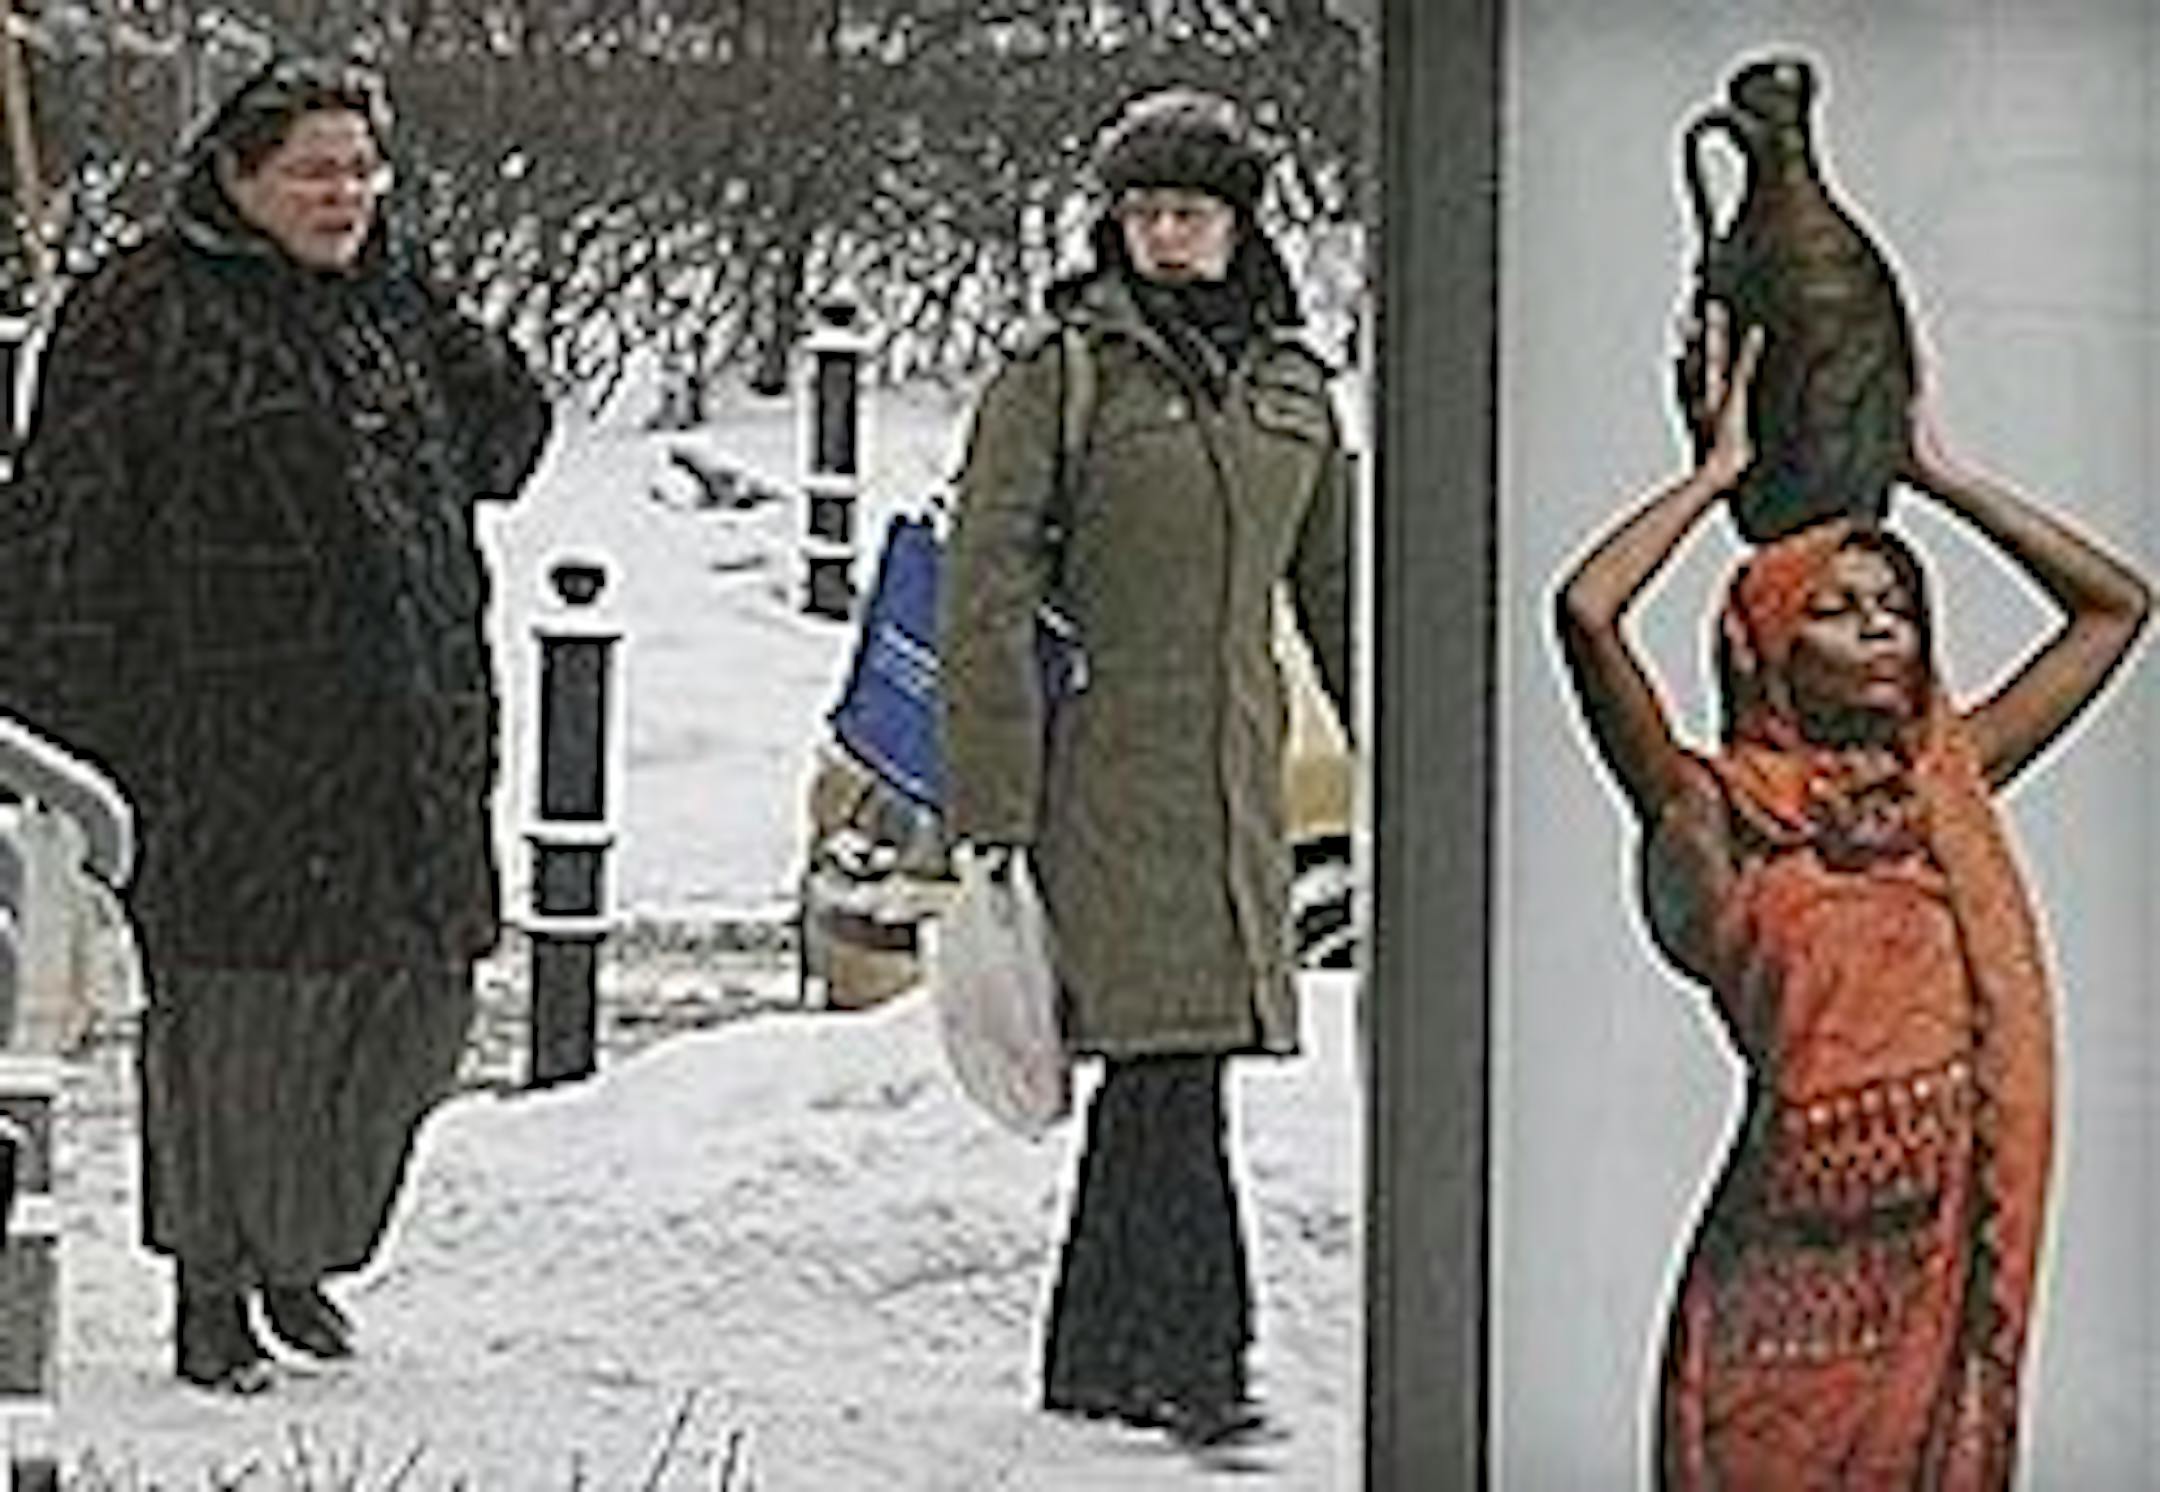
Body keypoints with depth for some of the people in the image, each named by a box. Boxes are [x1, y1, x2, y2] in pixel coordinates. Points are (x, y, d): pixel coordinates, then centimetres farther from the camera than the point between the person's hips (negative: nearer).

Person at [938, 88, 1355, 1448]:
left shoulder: (1293, 388, 14)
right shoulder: (1060, 381, -3)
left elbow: (1342, 595, 21)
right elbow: (986, 608, -7)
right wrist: (992, 816, -13)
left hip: (1237, 775, 6)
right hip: (1105, 776, -6)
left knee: (1165, 1063, 9)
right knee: (1167, 1058, -13)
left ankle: (1100, 1359, 19)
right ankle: (1196, 1353, -11)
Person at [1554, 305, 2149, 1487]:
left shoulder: (1951, 783, 13)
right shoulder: (1715, 813, -1)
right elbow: (1588, 612, -14)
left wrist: (1940, 474, 17)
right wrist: (1721, 470, -1)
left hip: (1949, 1256, 4)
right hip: (1793, 1265, -4)